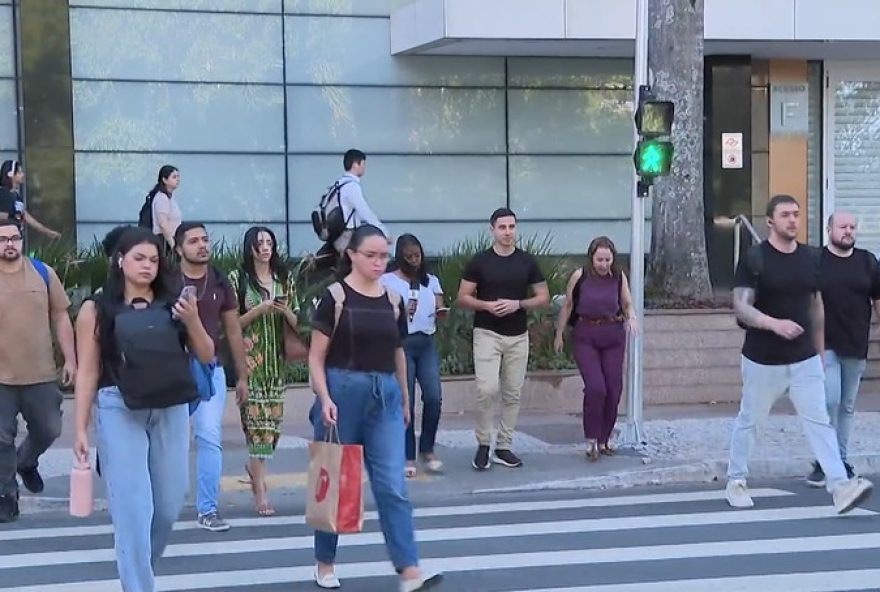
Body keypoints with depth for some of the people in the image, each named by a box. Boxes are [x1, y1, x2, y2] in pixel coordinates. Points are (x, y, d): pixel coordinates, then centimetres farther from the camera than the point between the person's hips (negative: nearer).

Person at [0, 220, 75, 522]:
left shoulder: (44, 273, 1)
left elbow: (60, 317, 7)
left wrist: (70, 359, 3)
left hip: (41, 373, 2)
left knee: (48, 431, 14)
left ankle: (26, 462, 44)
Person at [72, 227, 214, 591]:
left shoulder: (173, 304, 8)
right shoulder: (97, 309, 0)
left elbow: (206, 356, 11)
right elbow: (88, 372, 1)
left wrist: (192, 321, -7)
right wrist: (81, 429, -2)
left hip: (171, 410, 4)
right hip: (119, 411, -4)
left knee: (170, 502, 11)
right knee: (133, 506, -5)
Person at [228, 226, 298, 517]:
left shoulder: (285, 279, 11)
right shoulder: (238, 279, 1)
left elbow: (296, 323, 12)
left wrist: (285, 311, -8)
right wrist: (260, 309, -14)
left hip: (277, 360, 4)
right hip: (250, 359, -4)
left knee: (274, 418, 3)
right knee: (256, 418, -8)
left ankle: (254, 465, 32)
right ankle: (260, 492, -6)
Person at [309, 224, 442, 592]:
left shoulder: (393, 300, 9)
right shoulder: (335, 296, -5)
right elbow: (316, 357, -5)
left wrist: (405, 399, 22)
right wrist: (325, 399, -17)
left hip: (384, 396, 3)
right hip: (343, 392, -3)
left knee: (393, 485, -3)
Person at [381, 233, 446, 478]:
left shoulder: (431, 281, 14)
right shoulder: (387, 281, 1)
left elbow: (439, 310, 12)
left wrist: (441, 312, -11)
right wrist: (402, 312, -19)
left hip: (427, 343, 4)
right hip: (401, 343, -3)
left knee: (433, 397, -8)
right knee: (406, 402, -3)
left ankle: (427, 449, 11)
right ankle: (408, 457, 5)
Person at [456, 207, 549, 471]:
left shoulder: (527, 262, 3)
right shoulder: (479, 261, -2)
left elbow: (544, 297, 5)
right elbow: (463, 297, 0)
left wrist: (518, 304, -12)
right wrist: (487, 305, -18)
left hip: (518, 336, 3)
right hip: (487, 333, -3)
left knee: (512, 394, 5)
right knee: (487, 389, -15)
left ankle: (504, 447, 15)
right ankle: (483, 445, 1)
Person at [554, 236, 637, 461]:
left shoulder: (619, 277, -1)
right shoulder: (579, 276, -7)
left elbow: (627, 304, 9)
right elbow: (567, 306, 4)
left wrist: (631, 317, -13)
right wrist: (559, 334, 8)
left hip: (613, 336, 3)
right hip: (585, 336, -3)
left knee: (613, 390, 3)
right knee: (595, 387, -17)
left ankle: (604, 440, 20)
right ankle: (591, 440, -3)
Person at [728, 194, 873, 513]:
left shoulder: (810, 257, 6)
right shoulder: (754, 259, -10)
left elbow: (816, 307, 14)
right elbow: (741, 307, -16)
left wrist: (820, 352, 16)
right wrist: (774, 323, -33)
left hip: (805, 360, 3)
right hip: (762, 361, -3)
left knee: (819, 421, -5)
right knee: (749, 421, 10)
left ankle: (840, 486, -12)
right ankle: (736, 481, 25)